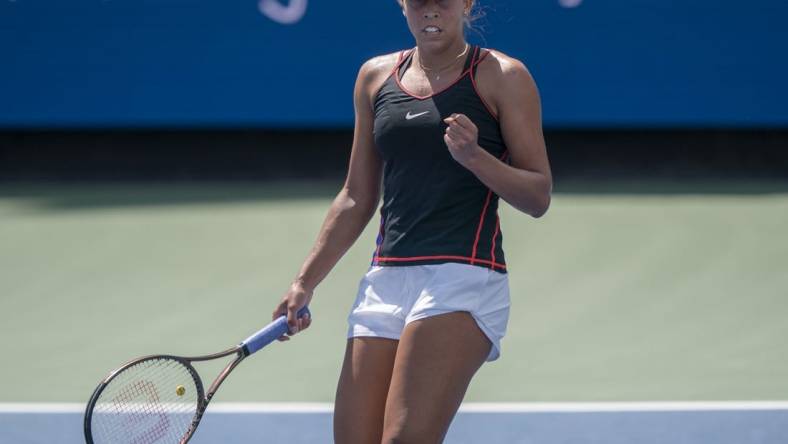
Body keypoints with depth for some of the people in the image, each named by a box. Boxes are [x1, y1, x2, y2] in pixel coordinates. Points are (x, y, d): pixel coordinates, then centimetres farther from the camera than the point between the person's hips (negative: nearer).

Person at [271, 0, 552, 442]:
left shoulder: (502, 77, 2)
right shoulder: (376, 77, 16)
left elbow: (539, 197, -1)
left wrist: (475, 157, -17)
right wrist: (305, 283, 16)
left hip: (464, 277, -5)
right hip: (386, 282, 5)